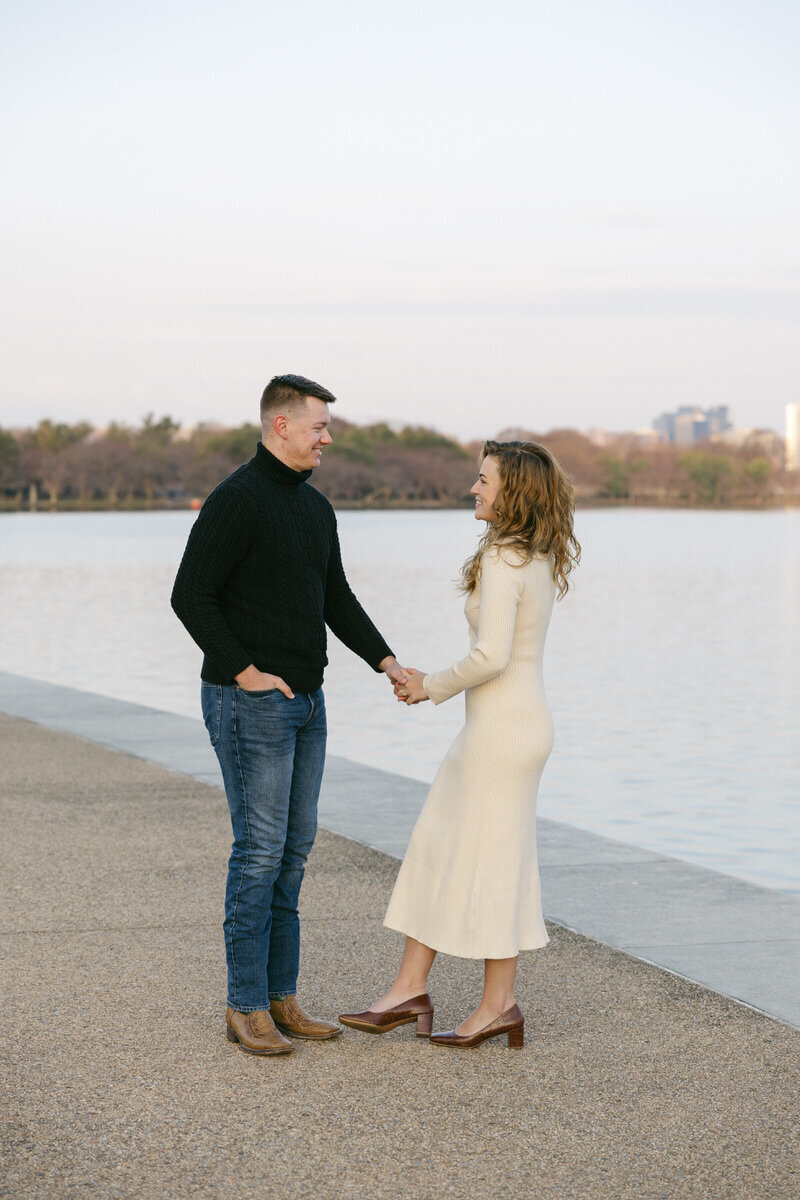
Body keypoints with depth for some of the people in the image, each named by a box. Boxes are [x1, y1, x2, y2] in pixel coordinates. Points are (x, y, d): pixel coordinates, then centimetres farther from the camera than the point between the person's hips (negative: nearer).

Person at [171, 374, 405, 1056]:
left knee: (295, 847, 10)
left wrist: (385, 660, 10)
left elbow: (337, 599, 21)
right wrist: (244, 671, -17)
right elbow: (191, 597, -16)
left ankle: (281, 998, 17)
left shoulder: (316, 507, 14)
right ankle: (246, 1007, 1)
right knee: (260, 850, -7)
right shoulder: (236, 500, -12)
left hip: (306, 699, 9)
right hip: (251, 701, -9)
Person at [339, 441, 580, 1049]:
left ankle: (499, 1004, 12)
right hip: (518, 721, 10)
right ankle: (410, 990, 15)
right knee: (437, 849, 12)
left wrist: (435, 686, -8)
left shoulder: (502, 560, -18)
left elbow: (491, 655, -26)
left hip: (503, 727, -10)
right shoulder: (538, 559, 12)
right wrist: (430, 683, 11)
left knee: (488, 861, 2)